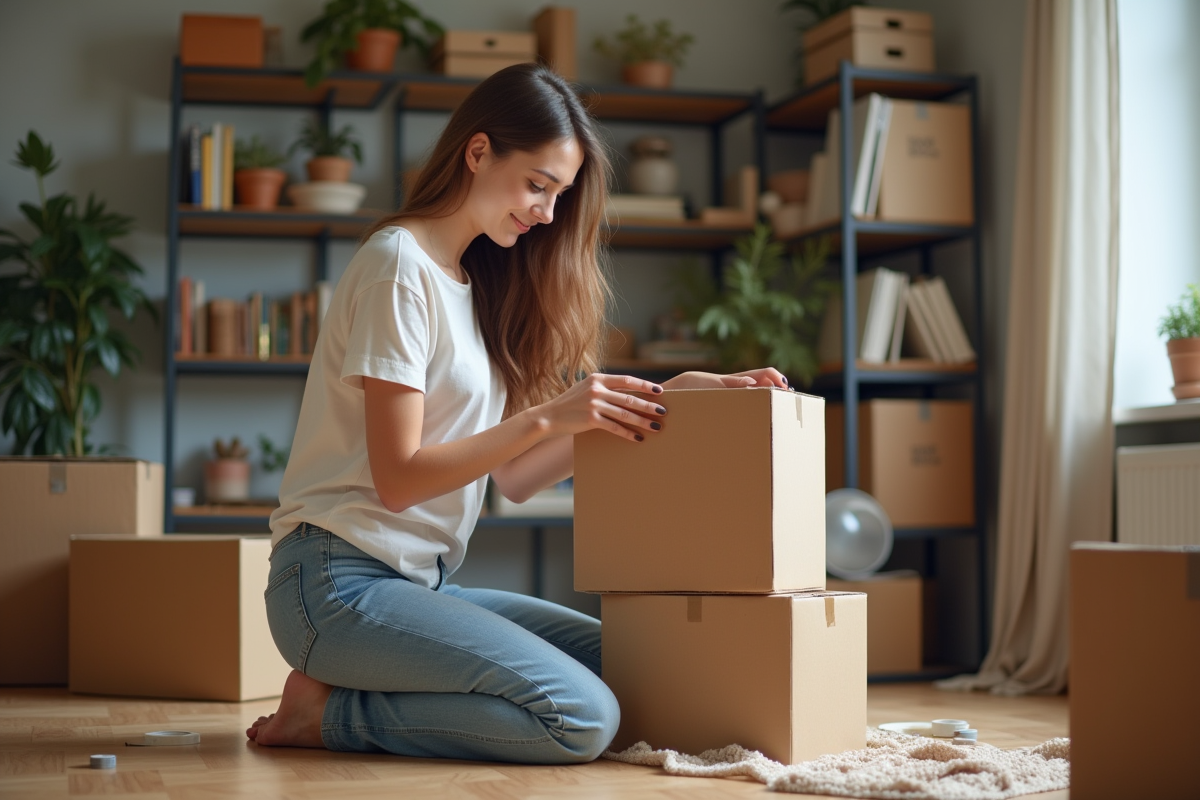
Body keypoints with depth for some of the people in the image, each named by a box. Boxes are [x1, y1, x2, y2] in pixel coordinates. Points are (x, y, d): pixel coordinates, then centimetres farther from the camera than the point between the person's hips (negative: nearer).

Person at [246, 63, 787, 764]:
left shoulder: (479, 282, 17)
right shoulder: (399, 265, -9)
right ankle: (331, 712, -7)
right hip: (345, 581, -9)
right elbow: (397, 480, -14)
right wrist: (546, 417, -20)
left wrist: (659, 400, 4)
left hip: (423, 584, 9)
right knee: (583, 719, -22)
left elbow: (514, 477, 9)